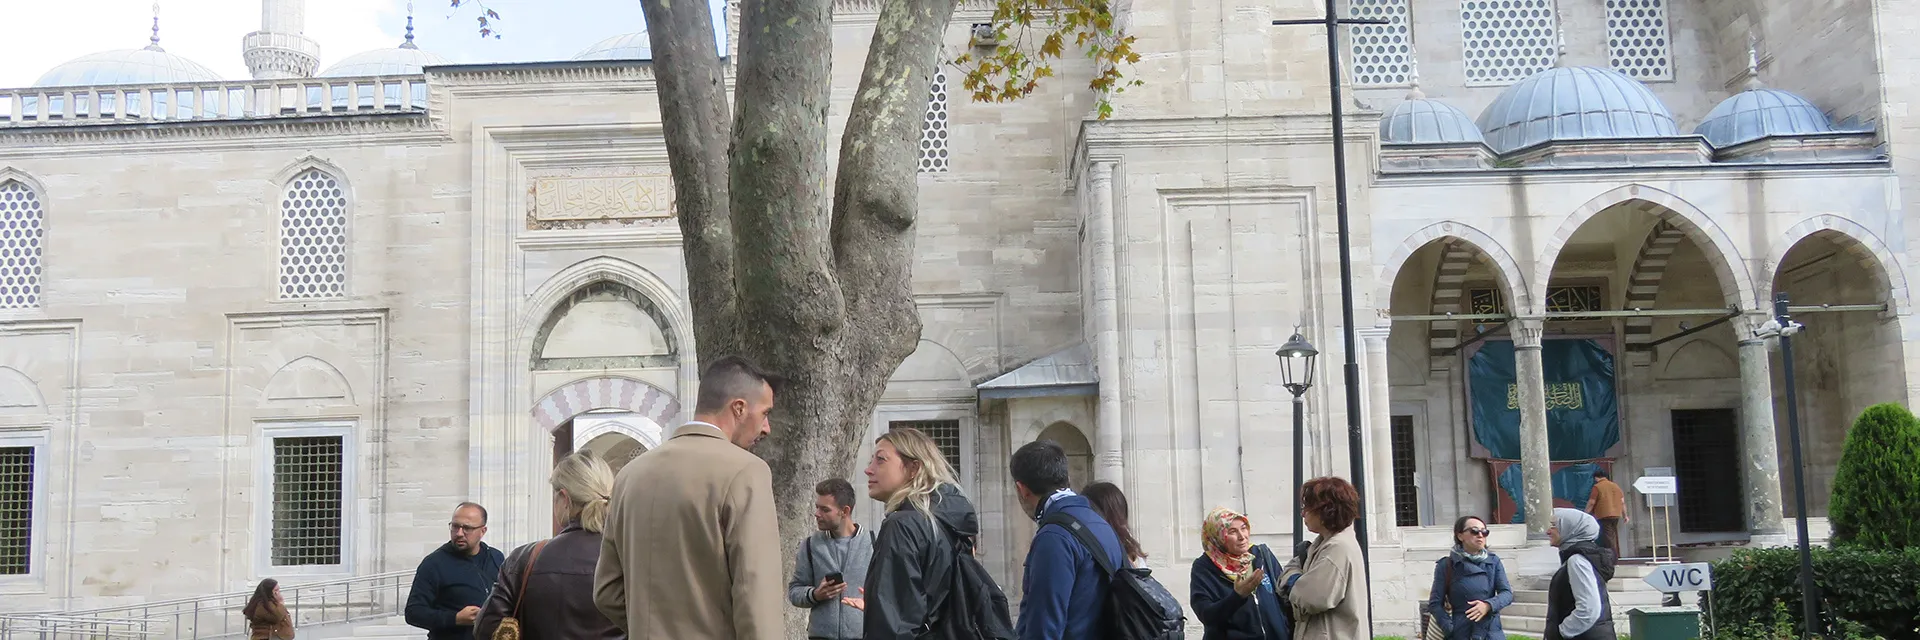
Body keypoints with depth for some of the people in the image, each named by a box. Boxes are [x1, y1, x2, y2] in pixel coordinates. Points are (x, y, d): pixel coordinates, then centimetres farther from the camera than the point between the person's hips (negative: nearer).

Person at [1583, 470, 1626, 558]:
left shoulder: (1597, 487, -5)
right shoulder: (1616, 486, 15)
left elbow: (1591, 502, -8)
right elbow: (1622, 502, 14)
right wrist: (1625, 515, 20)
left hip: (1604, 515, -6)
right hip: (1616, 515, 6)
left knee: (1608, 537, -7)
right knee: (1613, 536, 16)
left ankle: (1612, 559, -12)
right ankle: (1615, 557, 21)